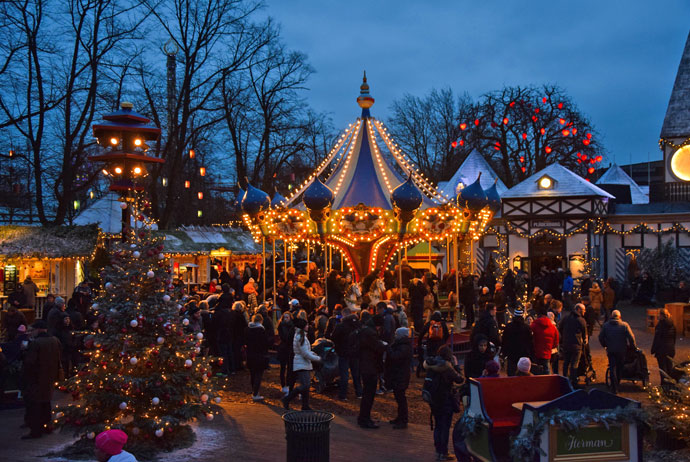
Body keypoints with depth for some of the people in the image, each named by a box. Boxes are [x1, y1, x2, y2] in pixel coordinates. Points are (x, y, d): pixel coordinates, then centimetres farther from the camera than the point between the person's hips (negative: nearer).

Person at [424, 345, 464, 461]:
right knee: (445, 426, 3)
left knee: (438, 425, 17)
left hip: (433, 399, 7)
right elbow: (460, 379, -12)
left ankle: (438, 451, 22)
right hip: (445, 400, -6)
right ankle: (443, 453, 6)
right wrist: (455, 365, -2)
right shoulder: (447, 367, -19)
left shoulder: (431, 365, 0)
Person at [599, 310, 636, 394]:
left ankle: (614, 388, -6)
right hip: (621, 350, -1)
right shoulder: (625, 325, -5)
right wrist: (633, 346, 5)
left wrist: (605, 345, 19)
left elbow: (601, 337, 4)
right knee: (619, 368, 15)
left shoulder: (605, 325, 1)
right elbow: (631, 337, -9)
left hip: (610, 350, 1)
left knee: (612, 368, 3)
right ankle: (617, 383, 25)